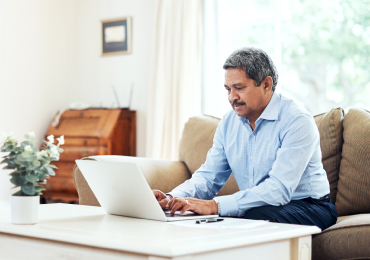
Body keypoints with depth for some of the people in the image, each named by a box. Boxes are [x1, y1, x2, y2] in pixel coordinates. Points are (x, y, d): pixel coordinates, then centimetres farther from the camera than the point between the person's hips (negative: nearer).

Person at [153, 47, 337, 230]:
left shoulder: (297, 121, -19)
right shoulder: (229, 122, 4)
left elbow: (279, 190, -30)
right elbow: (209, 176, 5)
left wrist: (215, 205, -38)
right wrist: (172, 198, -17)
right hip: (255, 208, 5)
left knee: (256, 217, -36)